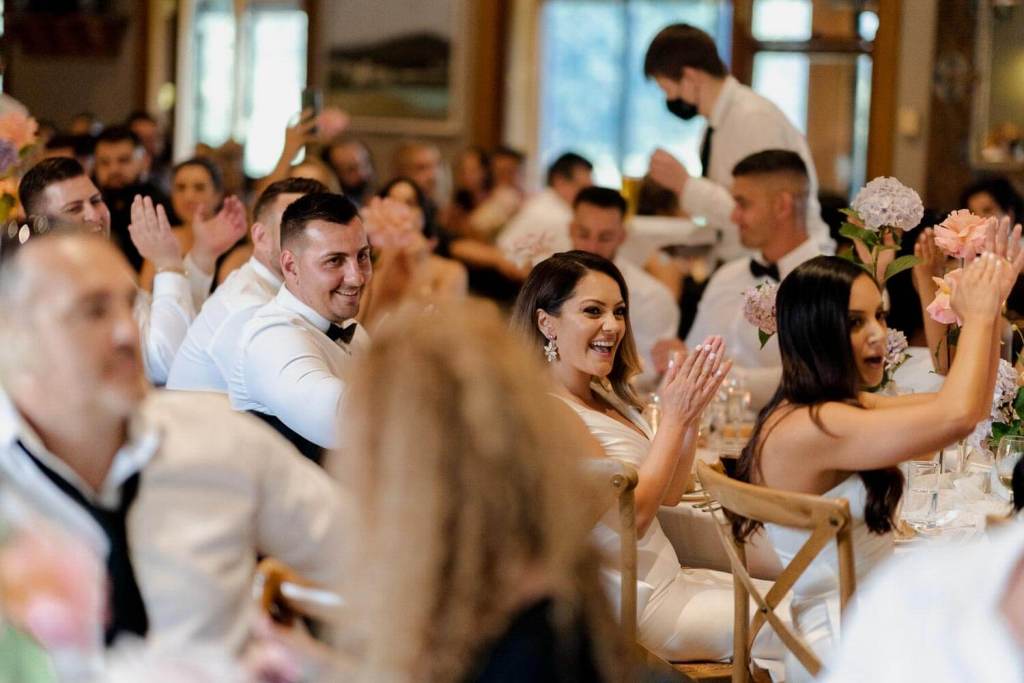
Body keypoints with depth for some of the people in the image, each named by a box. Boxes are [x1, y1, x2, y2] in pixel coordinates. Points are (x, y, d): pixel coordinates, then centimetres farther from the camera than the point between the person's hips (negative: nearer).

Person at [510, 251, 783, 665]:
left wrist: (691, 411, -2)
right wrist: (674, 417, -15)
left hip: (671, 580, 9)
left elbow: (668, 494, 11)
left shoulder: (606, 399, 10)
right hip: (639, 607, -9)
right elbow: (632, 514, -21)